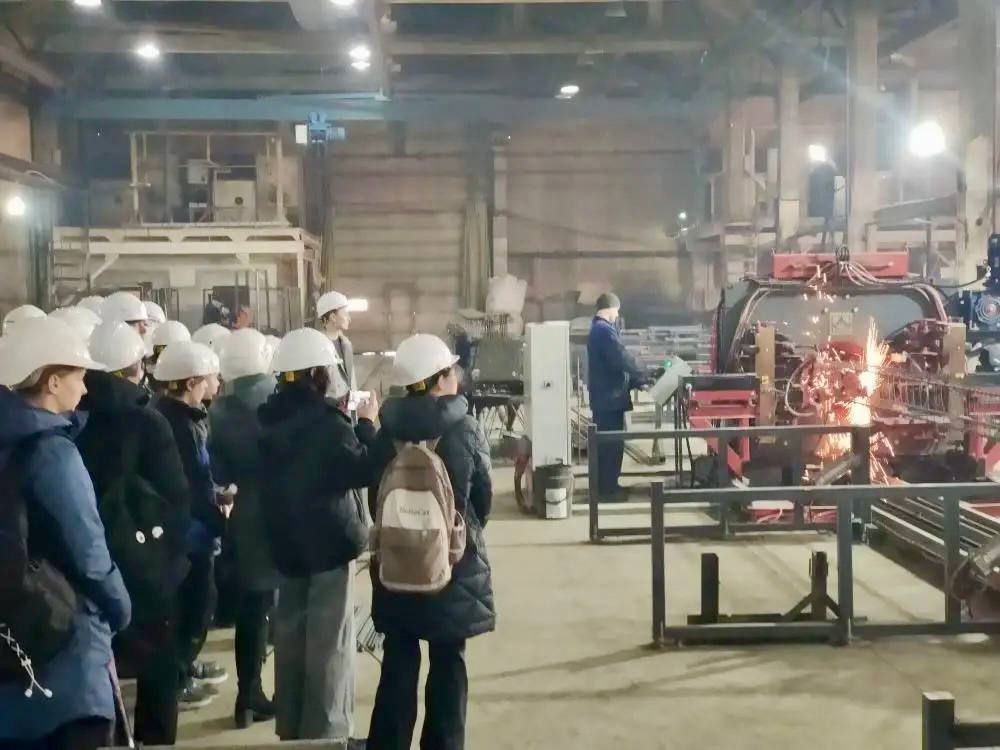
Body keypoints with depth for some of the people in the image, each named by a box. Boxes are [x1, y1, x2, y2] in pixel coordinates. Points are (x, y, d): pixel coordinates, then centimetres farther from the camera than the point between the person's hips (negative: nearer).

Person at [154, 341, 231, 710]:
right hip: (188, 528, -10)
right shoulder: (178, 423, -23)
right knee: (194, 601, 2)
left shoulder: (183, 415, 7)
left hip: (189, 525, 10)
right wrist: (219, 522, -14)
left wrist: (216, 494, 5)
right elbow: (192, 485, -23)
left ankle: (185, 664, 37)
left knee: (197, 599, 21)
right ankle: (175, 679, 15)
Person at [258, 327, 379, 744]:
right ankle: (326, 731, 6)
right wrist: (366, 424, -4)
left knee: (290, 635, 15)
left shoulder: (270, 420, 4)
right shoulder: (327, 422, -19)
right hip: (329, 540, -7)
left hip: (286, 540, 7)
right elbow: (363, 471, -16)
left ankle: (291, 728, 25)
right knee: (329, 642, 1)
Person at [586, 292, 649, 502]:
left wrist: (633, 381, 17)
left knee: (605, 442, 16)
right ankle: (608, 489, 1)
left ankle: (605, 486, 24)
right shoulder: (605, 330, -17)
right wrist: (641, 378, -5)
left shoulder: (596, 328, 16)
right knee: (613, 444, -4)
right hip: (610, 396, -10)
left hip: (602, 395, 10)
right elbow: (622, 359, -20)